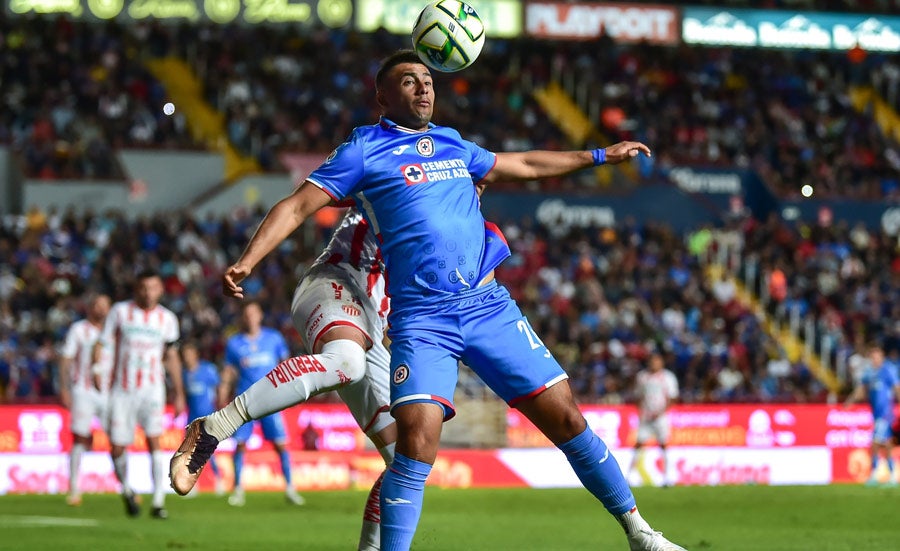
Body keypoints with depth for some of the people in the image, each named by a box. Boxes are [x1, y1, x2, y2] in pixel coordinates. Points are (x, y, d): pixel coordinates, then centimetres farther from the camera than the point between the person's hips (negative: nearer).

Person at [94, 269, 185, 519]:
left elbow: (171, 357, 13)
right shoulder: (120, 311, -1)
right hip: (122, 388, 0)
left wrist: (179, 393, 13)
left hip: (152, 388, 0)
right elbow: (102, 344, 0)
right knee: (117, 448, 1)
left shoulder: (167, 318, 5)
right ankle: (127, 491, 29)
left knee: (154, 441, -16)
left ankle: (158, 503, -16)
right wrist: (95, 368, -17)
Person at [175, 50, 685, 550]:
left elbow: (524, 164, 34)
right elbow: (297, 206, -1)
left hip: (490, 306, 4)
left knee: (565, 417, 0)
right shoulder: (365, 149, 4)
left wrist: (600, 155, 41)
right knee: (418, 438, -22)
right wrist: (247, 262, -15)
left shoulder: (454, 146, 18)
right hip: (422, 319, -4)